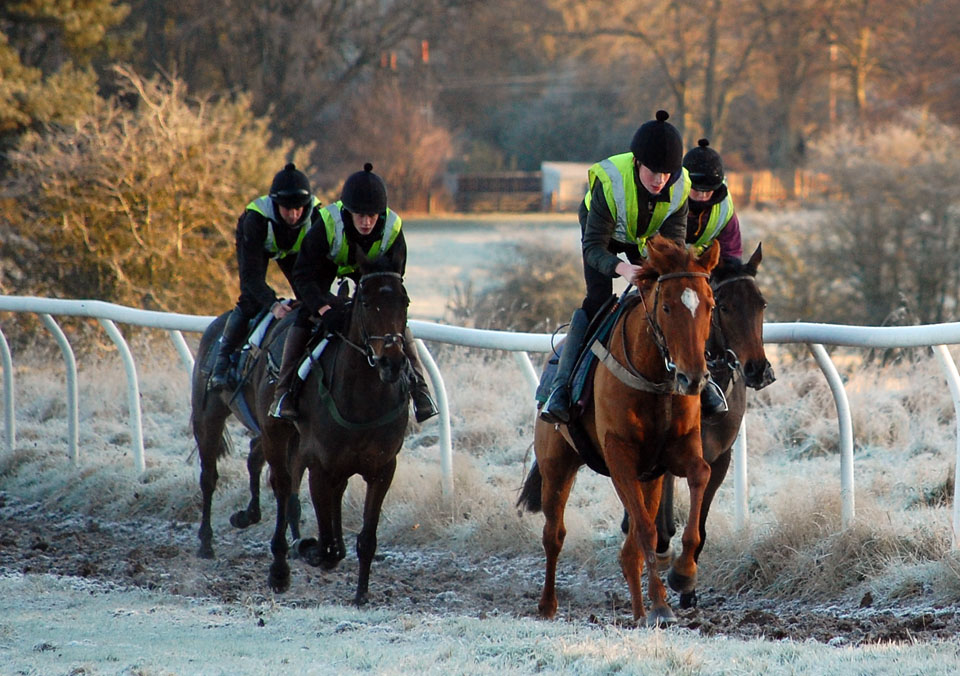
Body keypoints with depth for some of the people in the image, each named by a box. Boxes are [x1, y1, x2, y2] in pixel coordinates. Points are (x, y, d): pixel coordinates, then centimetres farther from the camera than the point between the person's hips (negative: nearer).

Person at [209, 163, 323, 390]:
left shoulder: (316, 215, -36)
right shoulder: (256, 219, -42)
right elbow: (251, 275, -42)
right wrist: (273, 304, -56)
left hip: (293, 249, 3)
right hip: (255, 244, -3)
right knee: (251, 299, -20)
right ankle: (223, 359, -9)